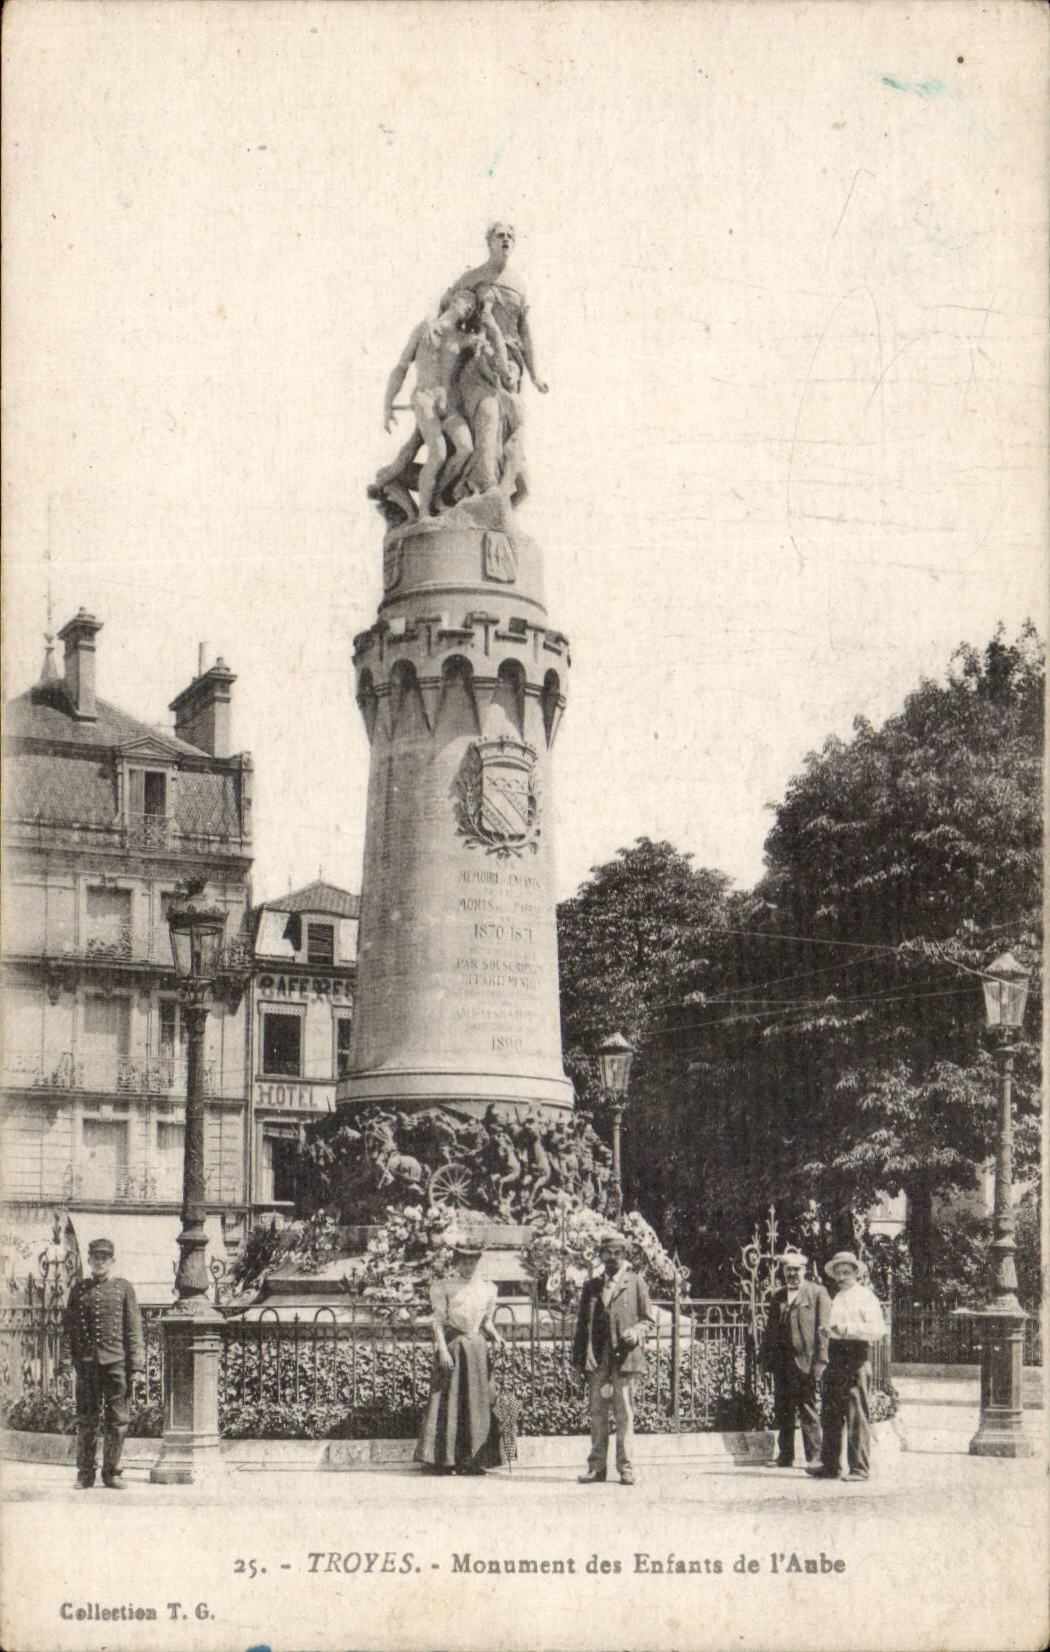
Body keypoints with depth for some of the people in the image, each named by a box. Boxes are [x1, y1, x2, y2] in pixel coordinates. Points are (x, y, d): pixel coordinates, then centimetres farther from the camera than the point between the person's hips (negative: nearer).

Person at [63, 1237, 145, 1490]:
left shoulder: (122, 1287, 6)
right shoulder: (79, 1289, 10)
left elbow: (134, 1328, 3)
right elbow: (70, 1327, 12)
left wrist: (137, 1365, -3)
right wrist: (75, 1358, 3)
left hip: (116, 1362, -1)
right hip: (87, 1363, 1)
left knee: (117, 1420, 1)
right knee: (86, 1419, 2)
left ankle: (112, 1472, 9)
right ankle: (85, 1473, 10)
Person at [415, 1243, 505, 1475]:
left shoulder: (487, 1289, 12)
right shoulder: (443, 1287, 1)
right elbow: (438, 1321, -3)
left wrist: (495, 1336, 0)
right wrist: (442, 1349, -13)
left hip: (477, 1346, 4)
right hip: (452, 1345, -4)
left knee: (476, 1402, 2)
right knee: (447, 1401, -6)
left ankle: (470, 1460, 6)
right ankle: (440, 1460, -3)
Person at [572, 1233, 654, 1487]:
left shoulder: (636, 1282, 9)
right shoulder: (591, 1286, 16)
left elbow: (648, 1318, 9)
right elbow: (582, 1324, 15)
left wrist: (636, 1331, -13)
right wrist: (579, 1360, 8)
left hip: (624, 1356, -3)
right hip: (596, 1359, 3)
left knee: (624, 1413, -3)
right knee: (597, 1413, 4)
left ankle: (625, 1468, 1)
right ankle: (597, 1466, 9)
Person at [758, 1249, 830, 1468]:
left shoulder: (817, 1293, 0)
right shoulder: (778, 1296, 17)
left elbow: (823, 1329, -6)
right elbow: (770, 1329, 18)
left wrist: (819, 1362, -13)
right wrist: (765, 1359, 10)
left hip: (805, 1362, -5)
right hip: (781, 1363, 6)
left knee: (809, 1413, -2)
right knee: (783, 1412, 9)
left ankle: (814, 1457, 3)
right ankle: (785, 1457, 15)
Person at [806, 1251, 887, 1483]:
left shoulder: (865, 1297, -2)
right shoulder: (836, 1298, 21)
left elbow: (879, 1329, -12)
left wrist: (850, 1328, -20)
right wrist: (829, 1331, 7)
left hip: (856, 1356, -8)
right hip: (835, 1357, 8)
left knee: (858, 1415, -7)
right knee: (831, 1415, 9)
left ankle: (860, 1468, -4)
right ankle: (830, 1465, 15)